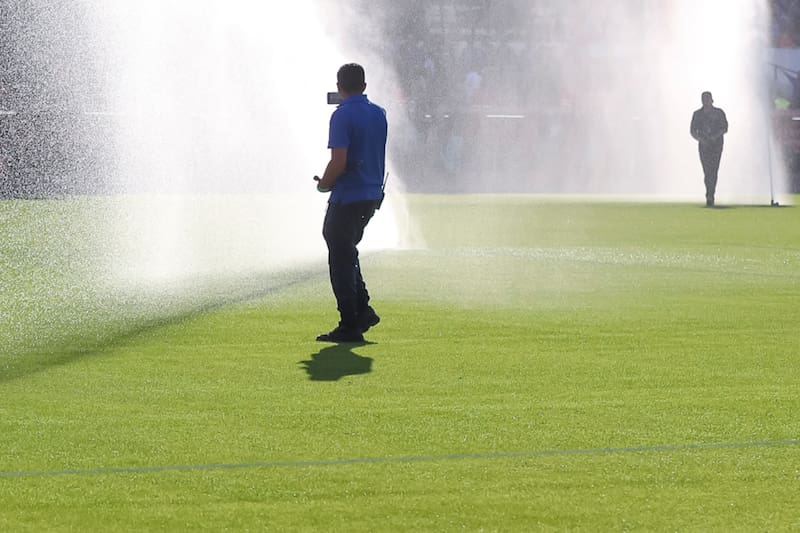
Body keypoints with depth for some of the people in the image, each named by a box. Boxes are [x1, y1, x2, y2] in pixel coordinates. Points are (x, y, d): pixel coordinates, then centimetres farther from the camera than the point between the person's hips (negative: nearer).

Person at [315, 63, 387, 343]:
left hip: (347, 197, -8)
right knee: (347, 252, 22)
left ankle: (350, 325, 0)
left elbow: (339, 162, -20)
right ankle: (363, 310, 15)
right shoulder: (379, 114, 8)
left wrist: (324, 183, -4)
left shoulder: (342, 115, -15)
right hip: (373, 193, 8)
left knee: (341, 260, 0)